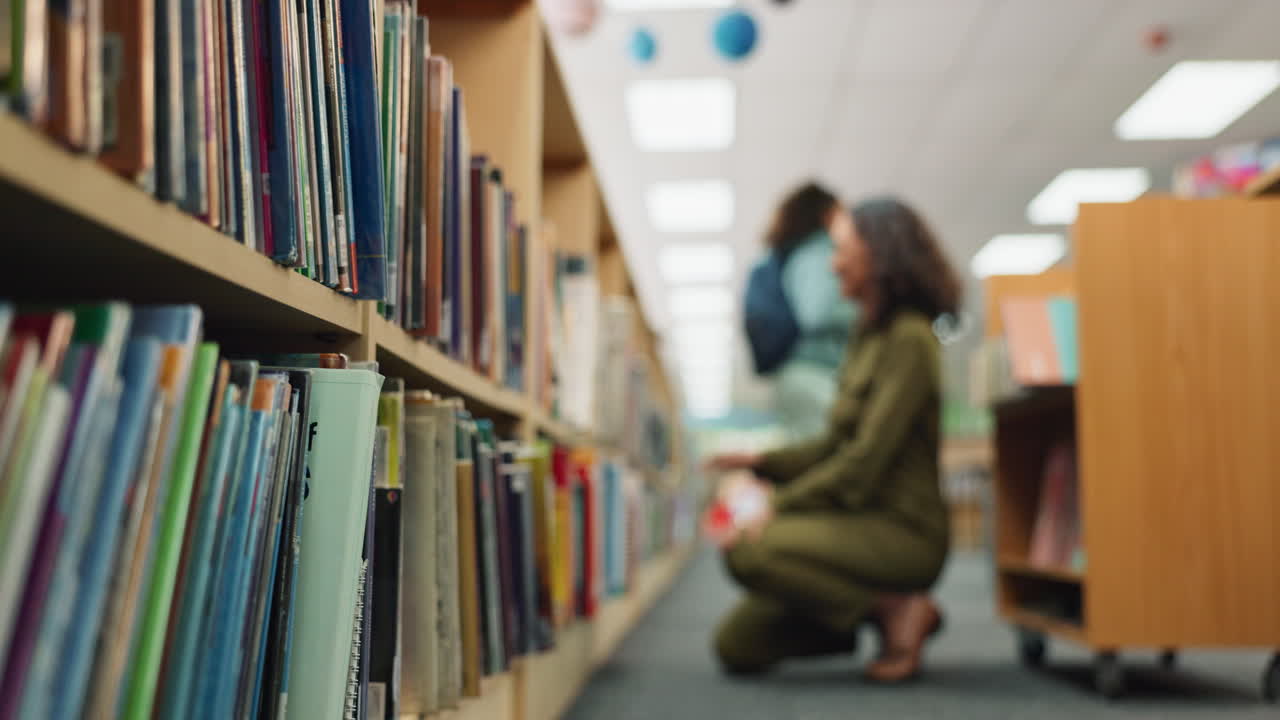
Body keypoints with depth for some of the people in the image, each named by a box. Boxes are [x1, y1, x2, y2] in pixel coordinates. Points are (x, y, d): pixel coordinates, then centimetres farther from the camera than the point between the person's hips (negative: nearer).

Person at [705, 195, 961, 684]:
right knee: (737, 645, 1)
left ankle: (897, 611, -11)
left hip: (900, 531, -9)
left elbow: (864, 461, -20)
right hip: (861, 522, 9)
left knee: (750, 553, -30)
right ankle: (887, 610, 9)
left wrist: (778, 511, -17)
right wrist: (761, 463, 6)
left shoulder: (909, 339, -13)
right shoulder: (869, 336, 15)